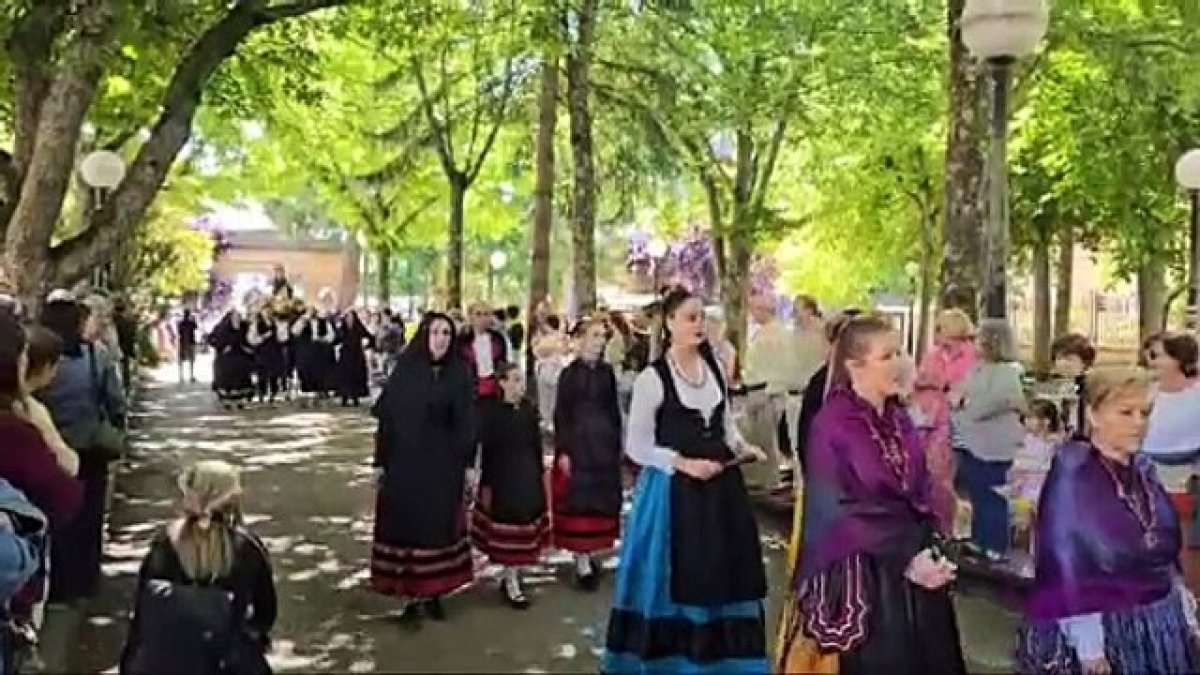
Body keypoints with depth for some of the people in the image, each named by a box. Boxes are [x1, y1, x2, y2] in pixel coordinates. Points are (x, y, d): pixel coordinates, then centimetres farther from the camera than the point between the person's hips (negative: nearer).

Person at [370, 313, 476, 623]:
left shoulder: (460, 374, -1)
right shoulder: (405, 370, -1)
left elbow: (467, 422, -1)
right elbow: (387, 417, 0)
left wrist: (468, 462, -5)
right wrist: (381, 461, -2)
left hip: (444, 465, 0)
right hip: (405, 463, 0)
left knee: (439, 525, 6)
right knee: (406, 524, 3)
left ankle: (433, 592, 19)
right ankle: (411, 594, 13)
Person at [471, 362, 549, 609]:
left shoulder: (529, 409, 3)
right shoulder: (491, 412, -12)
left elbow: (537, 445, 9)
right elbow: (486, 450, -11)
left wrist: (540, 475, 10)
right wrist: (486, 484, -11)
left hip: (528, 477, 5)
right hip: (502, 478, -5)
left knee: (525, 527, 12)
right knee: (508, 530, 1)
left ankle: (513, 577, 27)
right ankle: (511, 585, 12)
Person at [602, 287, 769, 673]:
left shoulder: (715, 368, 5)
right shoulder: (652, 377, -11)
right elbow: (637, 446, -9)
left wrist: (742, 447, -1)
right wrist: (683, 463, -18)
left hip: (721, 482, 5)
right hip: (674, 487, -5)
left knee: (723, 571, 9)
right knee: (677, 575, 3)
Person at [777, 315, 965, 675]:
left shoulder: (899, 419, 7)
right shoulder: (832, 424, -14)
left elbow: (920, 492, 10)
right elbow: (839, 513, -16)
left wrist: (930, 550, -6)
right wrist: (904, 558, -17)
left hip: (914, 572, 6)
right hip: (859, 575, -6)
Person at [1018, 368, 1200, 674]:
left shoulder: (1143, 470, 4)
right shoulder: (1071, 475, -16)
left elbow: (1166, 552, 15)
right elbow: (1066, 564, -18)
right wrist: (1087, 644, -20)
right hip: (1100, 630, -6)